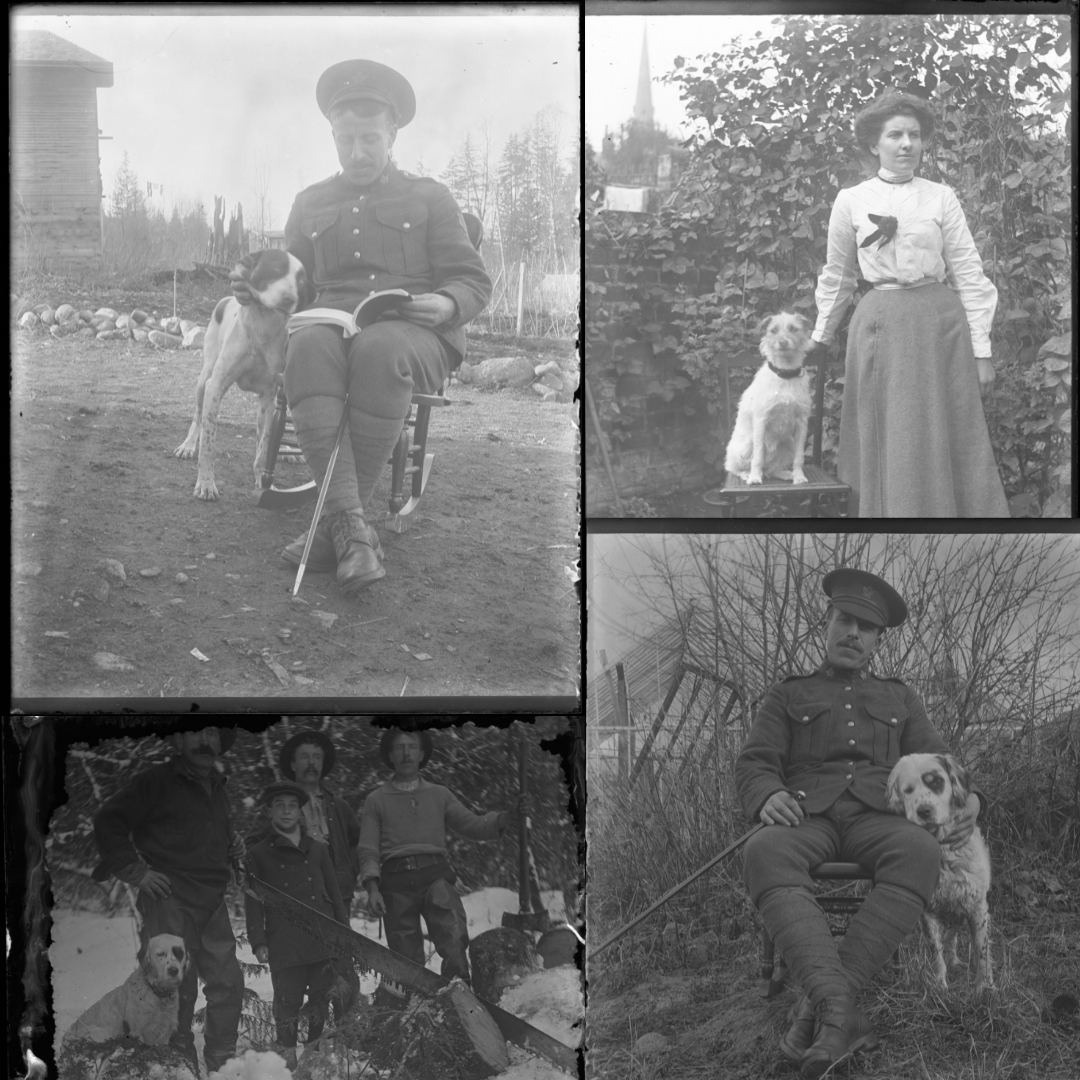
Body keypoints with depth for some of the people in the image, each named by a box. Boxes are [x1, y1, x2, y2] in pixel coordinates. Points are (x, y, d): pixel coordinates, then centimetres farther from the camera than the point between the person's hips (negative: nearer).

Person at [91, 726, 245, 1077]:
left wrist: (232, 845, 11)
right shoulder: (157, 781, -6)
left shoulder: (217, 789, 17)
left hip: (212, 903, 7)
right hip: (169, 900, -7)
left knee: (228, 981, 4)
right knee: (176, 986, -5)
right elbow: (108, 821, -10)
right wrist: (135, 872, -13)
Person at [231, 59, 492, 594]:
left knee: (379, 349, -41)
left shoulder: (429, 197, 17)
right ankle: (352, 528, -47)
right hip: (332, 323, 2)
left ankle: (334, 521, -35)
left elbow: (474, 281, 12)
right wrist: (256, 289, 7)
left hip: (413, 334, -2)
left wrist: (446, 304, -12)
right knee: (308, 346, -38)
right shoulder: (310, 203, 25)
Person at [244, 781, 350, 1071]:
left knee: (322, 1002, 2)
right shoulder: (259, 854, 10)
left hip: (323, 939, 2)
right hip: (285, 944, -2)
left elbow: (334, 892, 19)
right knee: (288, 1001, -4)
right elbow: (253, 902, 6)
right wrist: (258, 942, -3)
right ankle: (287, 1055, 7)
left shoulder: (318, 849, 17)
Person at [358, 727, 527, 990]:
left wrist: (509, 816, -6)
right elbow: (368, 850, 9)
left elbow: (472, 825, 12)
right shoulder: (376, 800, 18)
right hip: (396, 880, 0)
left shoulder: (439, 795, 22)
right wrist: (372, 889, -7)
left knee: (453, 934, -24)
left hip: (434, 875, 0)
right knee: (406, 958, -6)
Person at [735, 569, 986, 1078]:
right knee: (764, 855, -41)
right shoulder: (786, 696, 22)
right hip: (807, 820, -1)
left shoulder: (900, 700, 28)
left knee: (921, 854, -39)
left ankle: (818, 1006, -44)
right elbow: (754, 766, 8)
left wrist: (968, 801, -9)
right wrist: (768, 798, -18)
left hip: (878, 819, 1)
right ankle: (837, 1011, -55)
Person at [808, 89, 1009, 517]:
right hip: (879, 327, 0)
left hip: (939, 326, 0)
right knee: (887, 453, 2)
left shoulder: (941, 198, 3)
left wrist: (981, 350, -3)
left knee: (946, 447, 1)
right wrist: (819, 338, 20)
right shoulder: (850, 201, 4)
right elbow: (836, 276, 16)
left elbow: (969, 274, 3)